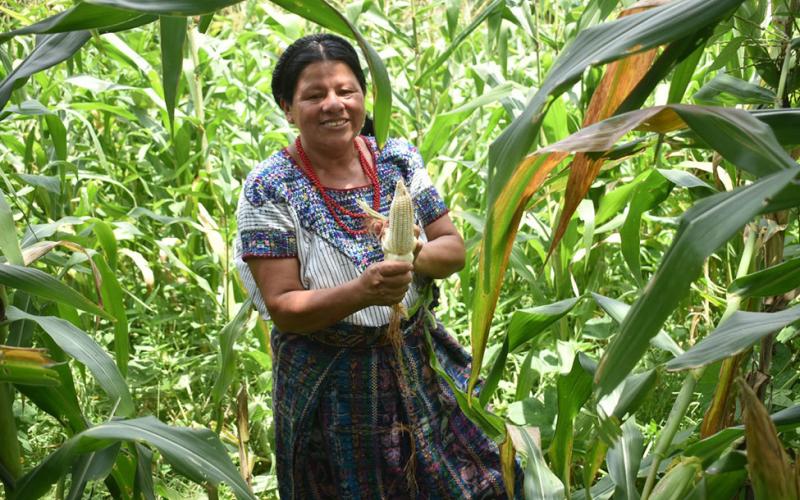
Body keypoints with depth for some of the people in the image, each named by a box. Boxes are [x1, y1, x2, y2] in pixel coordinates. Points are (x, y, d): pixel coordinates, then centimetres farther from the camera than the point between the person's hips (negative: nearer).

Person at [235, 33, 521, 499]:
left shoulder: (399, 159, -2)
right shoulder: (270, 189, -14)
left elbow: (454, 248, 2)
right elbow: (282, 308, -15)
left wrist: (415, 256, -20)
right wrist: (362, 291, -32)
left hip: (420, 365, 4)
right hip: (329, 386, -3)